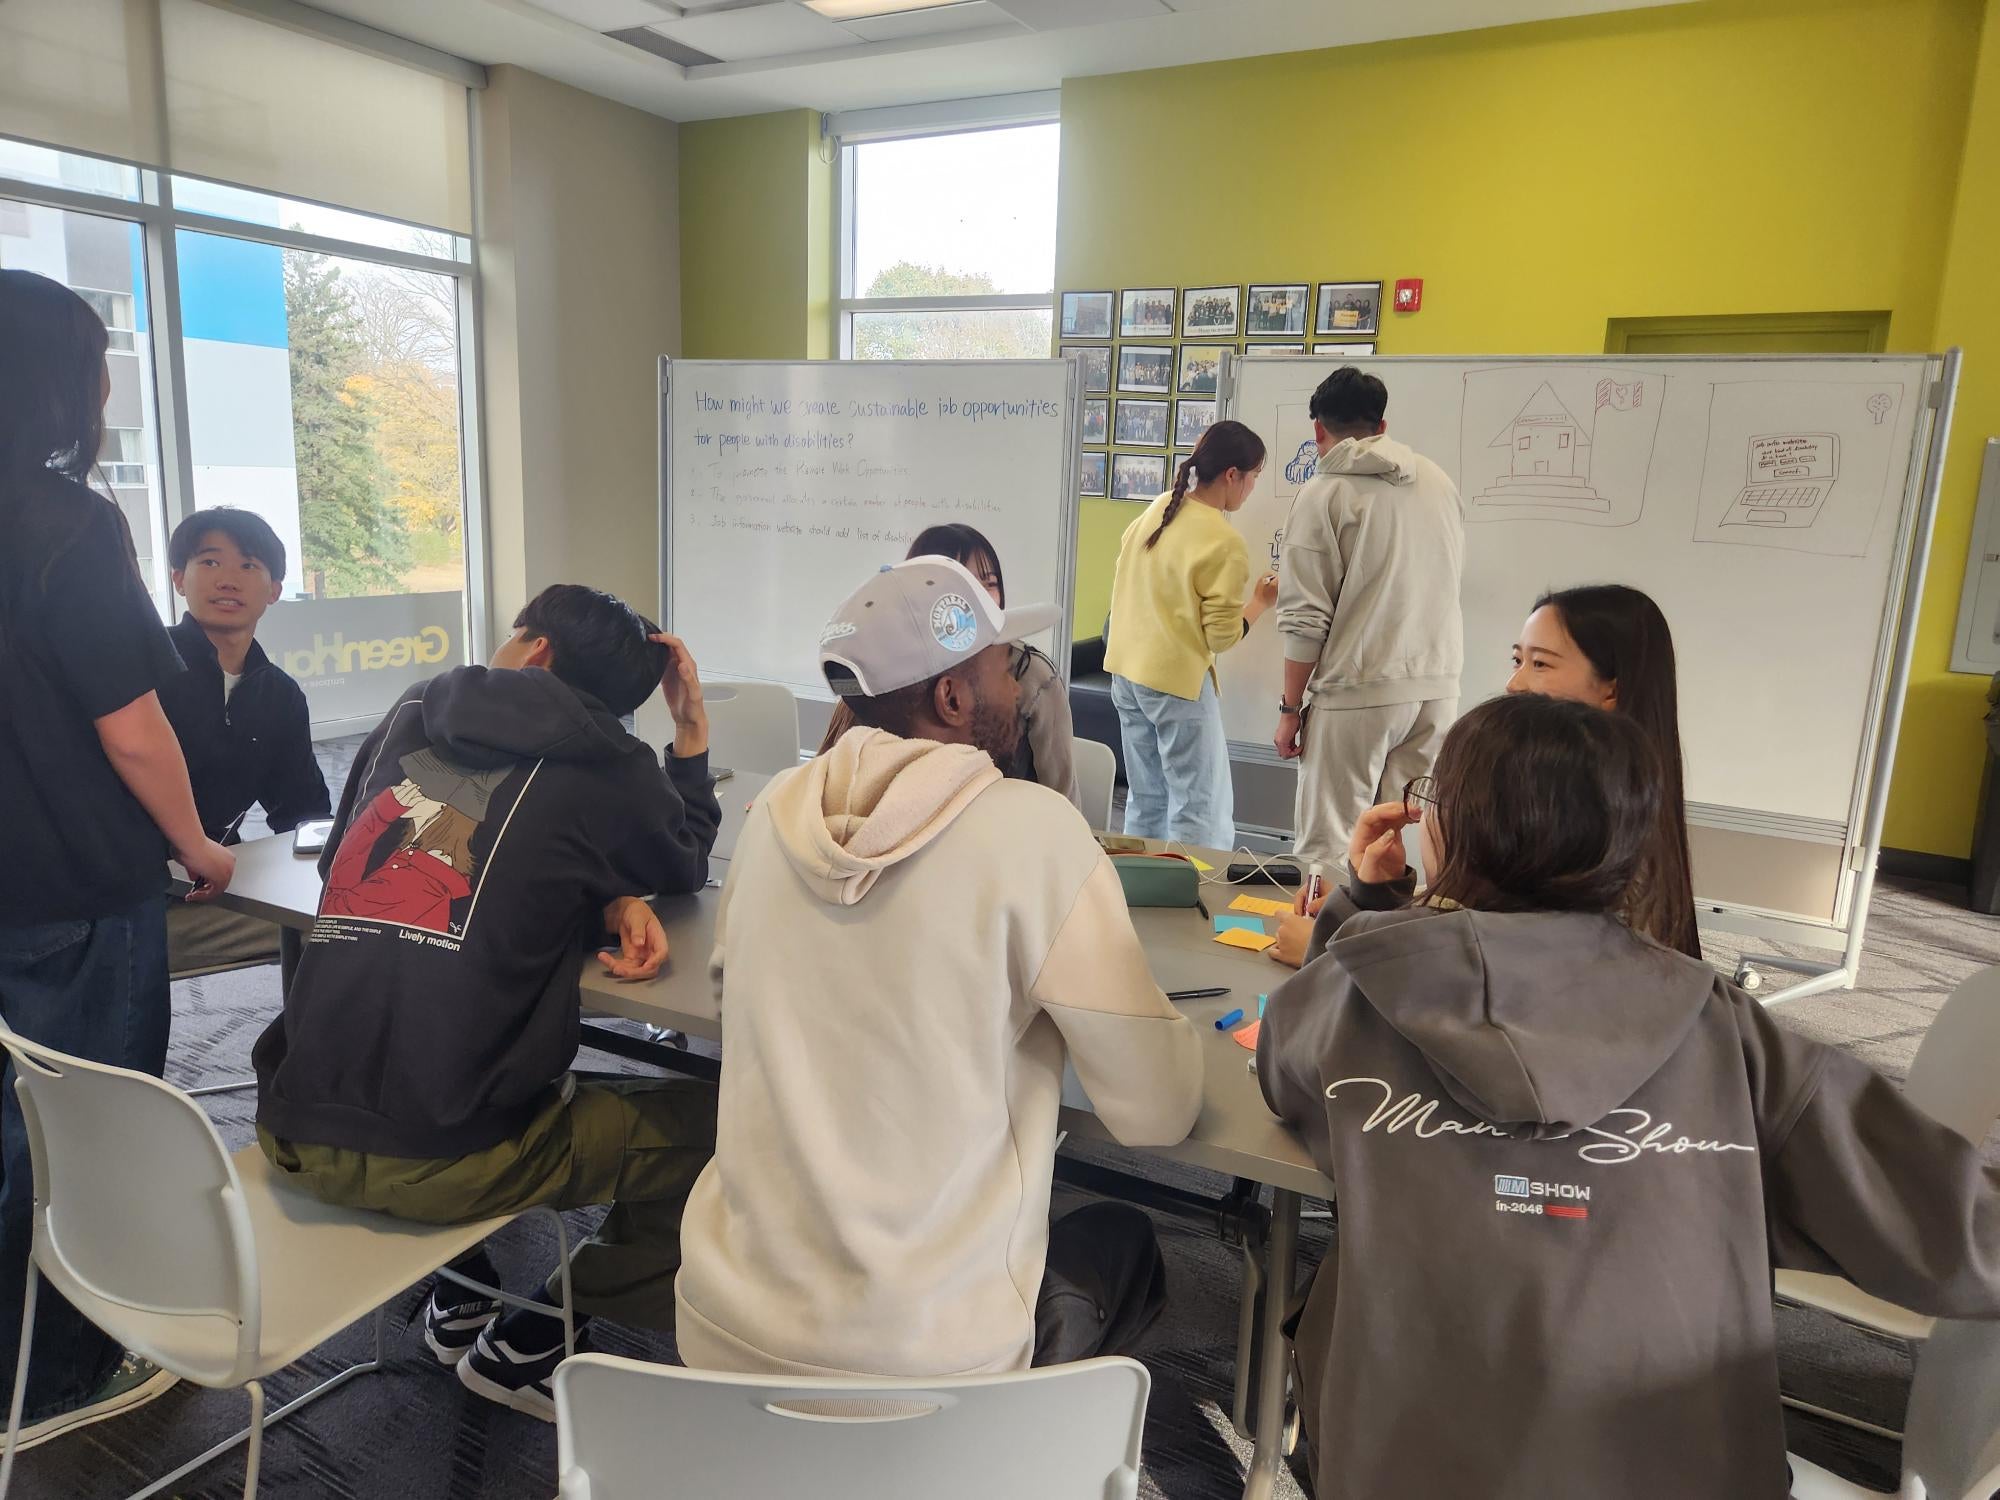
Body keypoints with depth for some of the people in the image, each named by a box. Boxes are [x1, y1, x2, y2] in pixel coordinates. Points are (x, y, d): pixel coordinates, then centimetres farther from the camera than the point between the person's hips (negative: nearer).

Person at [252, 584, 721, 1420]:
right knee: (717, 1127, 8)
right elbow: (688, 866, 14)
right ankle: (527, 1346, 16)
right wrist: (692, 738, 21)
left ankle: (459, 1301, 35)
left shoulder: (407, 718, 9)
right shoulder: (602, 769, -5)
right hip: (440, 1157, -6)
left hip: (296, 1132, 6)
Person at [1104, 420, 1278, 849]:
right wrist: (1261, 601, 1)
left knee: (1145, 803, 17)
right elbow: (1222, 636, -14)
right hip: (1177, 682, -8)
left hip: (1126, 671, 8)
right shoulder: (1225, 544, -16)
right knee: (1202, 814, 1)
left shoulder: (1155, 511, 6)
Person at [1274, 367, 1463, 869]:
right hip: (1438, 687, 6)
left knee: (1326, 852, 2)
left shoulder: (1325, 493, -7)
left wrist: (1291, 709, -3)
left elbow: (1305, 619, -11)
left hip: (1357, 695, -6)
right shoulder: (1439, 481, 9)